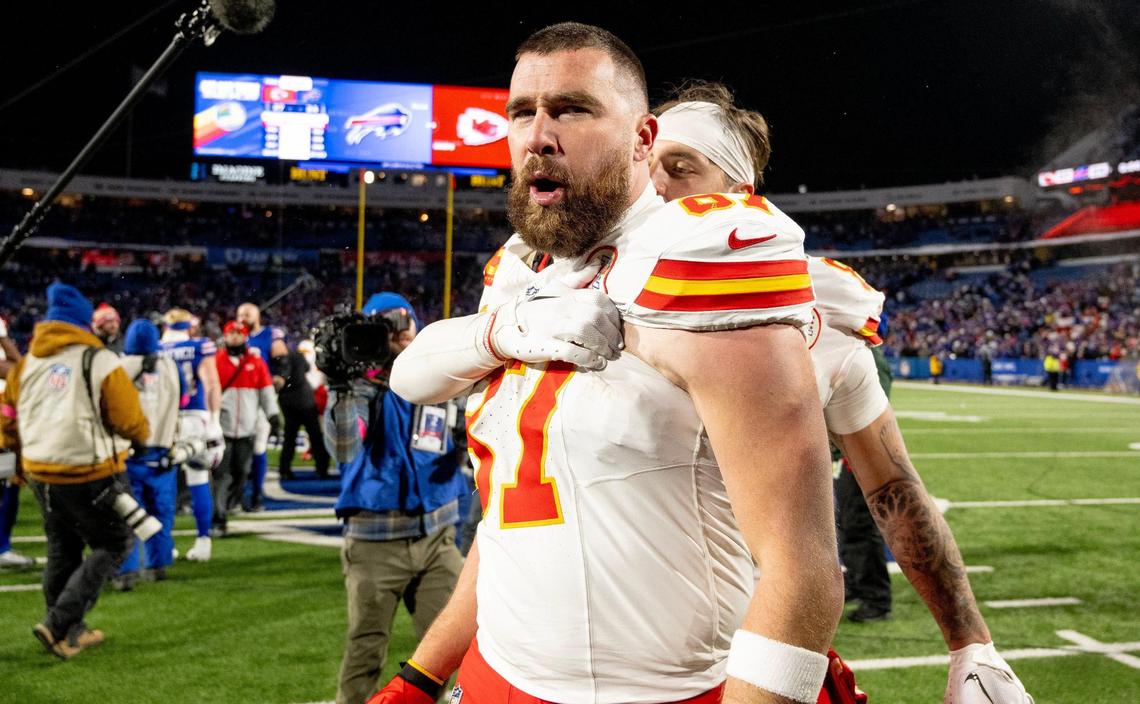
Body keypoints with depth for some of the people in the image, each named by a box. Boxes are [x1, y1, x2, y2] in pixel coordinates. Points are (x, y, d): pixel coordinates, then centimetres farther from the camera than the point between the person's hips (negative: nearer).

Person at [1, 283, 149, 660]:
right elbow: (130, 421, -10)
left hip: (42, 475, 7)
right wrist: (142, 435, 12)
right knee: (113, 545, 7)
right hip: (90, 476, -6)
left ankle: (71, 632, 30)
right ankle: (59, 624, -4)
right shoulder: (100, 362, -11)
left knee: (62, 550, 21)